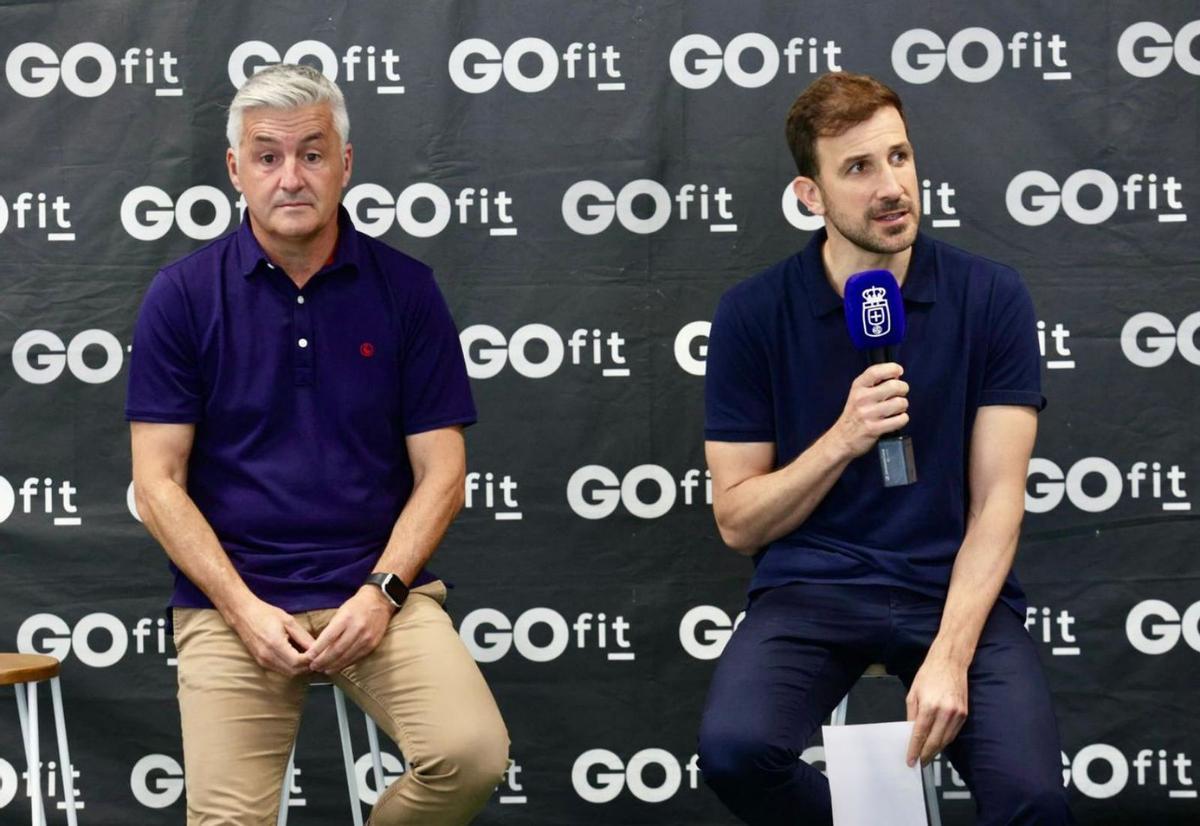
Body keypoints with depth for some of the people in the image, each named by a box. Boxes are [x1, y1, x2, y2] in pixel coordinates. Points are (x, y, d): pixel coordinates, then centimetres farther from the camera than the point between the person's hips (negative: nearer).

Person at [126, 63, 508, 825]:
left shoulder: (405, 289, 4)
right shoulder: (183, 296, 2)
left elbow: (441, 471, 3)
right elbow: (159, 482, -1)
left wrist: (381, 591, -11)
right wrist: (244, 610, -12)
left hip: (379, 594, 1)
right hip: (230, 598, 0)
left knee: (473, 756, -22)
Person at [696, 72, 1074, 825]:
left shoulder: (992, 297, -2)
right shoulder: (753, 313, -2)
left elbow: (998, 501, -5)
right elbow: (738, 522, 0)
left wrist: (949, 655, -19)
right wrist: (843, 438, -17)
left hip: (955, 587, 0)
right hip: (811, 588, 1)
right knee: (735, 748, -29)